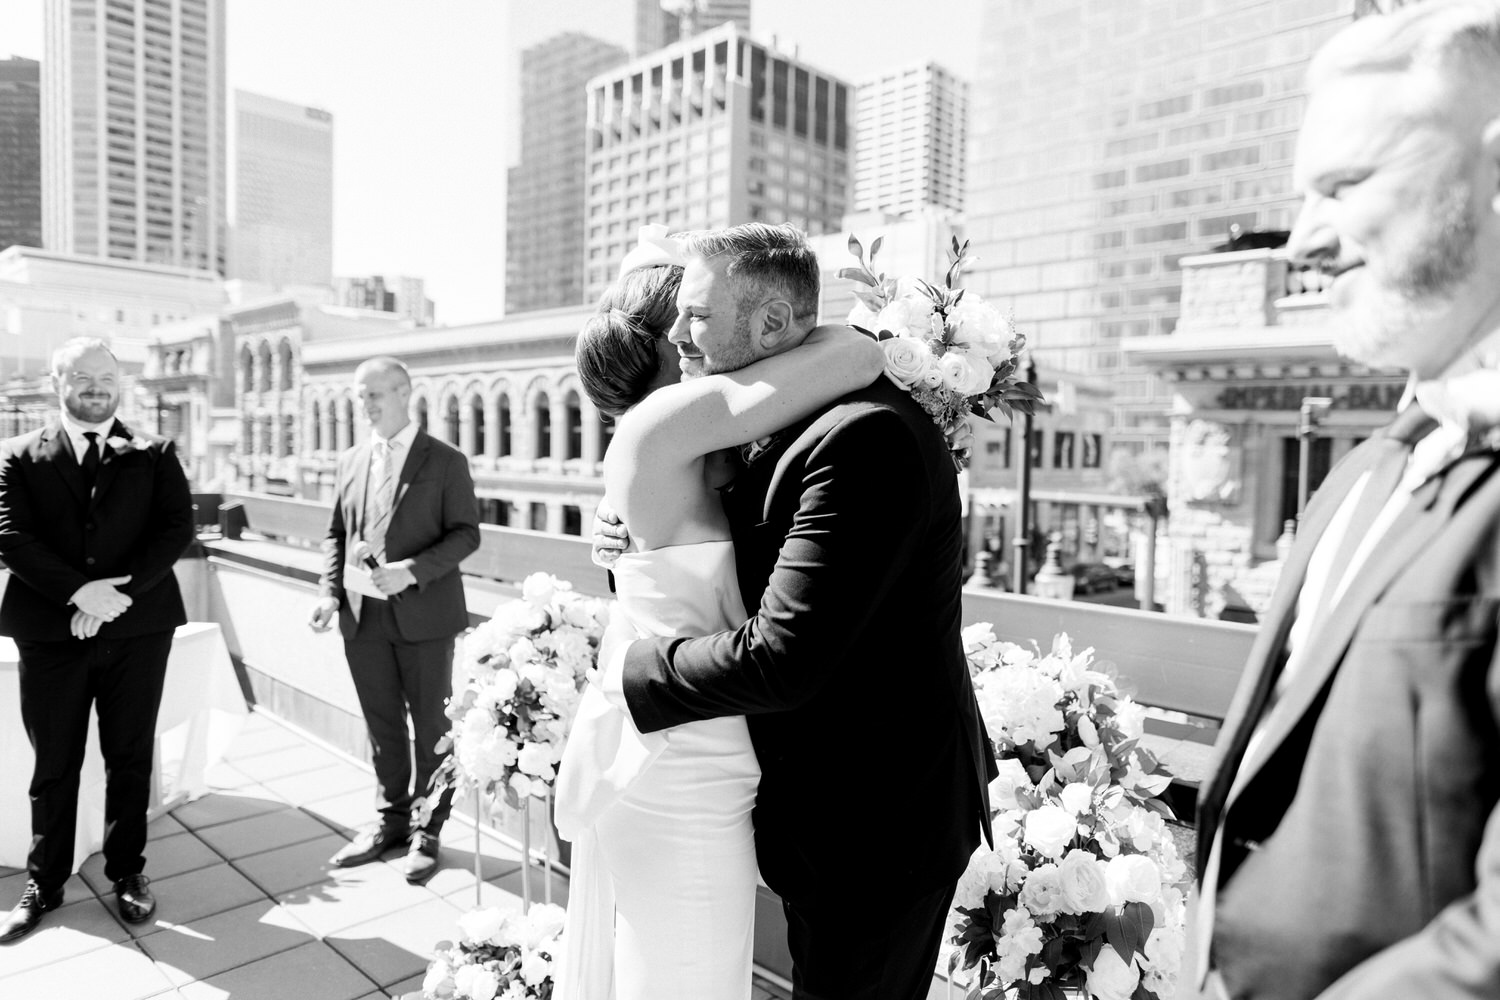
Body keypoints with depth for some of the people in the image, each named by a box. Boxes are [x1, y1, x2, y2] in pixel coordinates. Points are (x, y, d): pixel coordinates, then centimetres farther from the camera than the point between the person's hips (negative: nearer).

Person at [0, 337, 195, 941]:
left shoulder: (154, 454, 6)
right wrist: (78, 591, -17)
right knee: (53, 765, 10)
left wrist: (120, 592, -15)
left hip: (137, 628, 0)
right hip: (50, 631, 0)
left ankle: (127, 871, 25)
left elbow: (178, 528, -4)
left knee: (130, 758, 10)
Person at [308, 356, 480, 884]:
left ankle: (427, 830, 21)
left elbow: (465, 533, -7)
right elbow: (336, 532, 14)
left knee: (430, 725, 6)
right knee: (382, 723, 15)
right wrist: (329, 591, 0)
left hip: (423, 614, -4)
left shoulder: (445, 461, -5)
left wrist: (413, 570, -20)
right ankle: (392, 820, 31)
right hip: (362, 613, 5)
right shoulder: (350, 461, 10)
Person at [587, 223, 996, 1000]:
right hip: (843, 798, 9)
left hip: (875, 820, -9)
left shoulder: (865, 437, -28)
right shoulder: (789, 427, 4)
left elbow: (781, 658, -31)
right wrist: (634, 539, -7)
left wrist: (633, 667, -15)